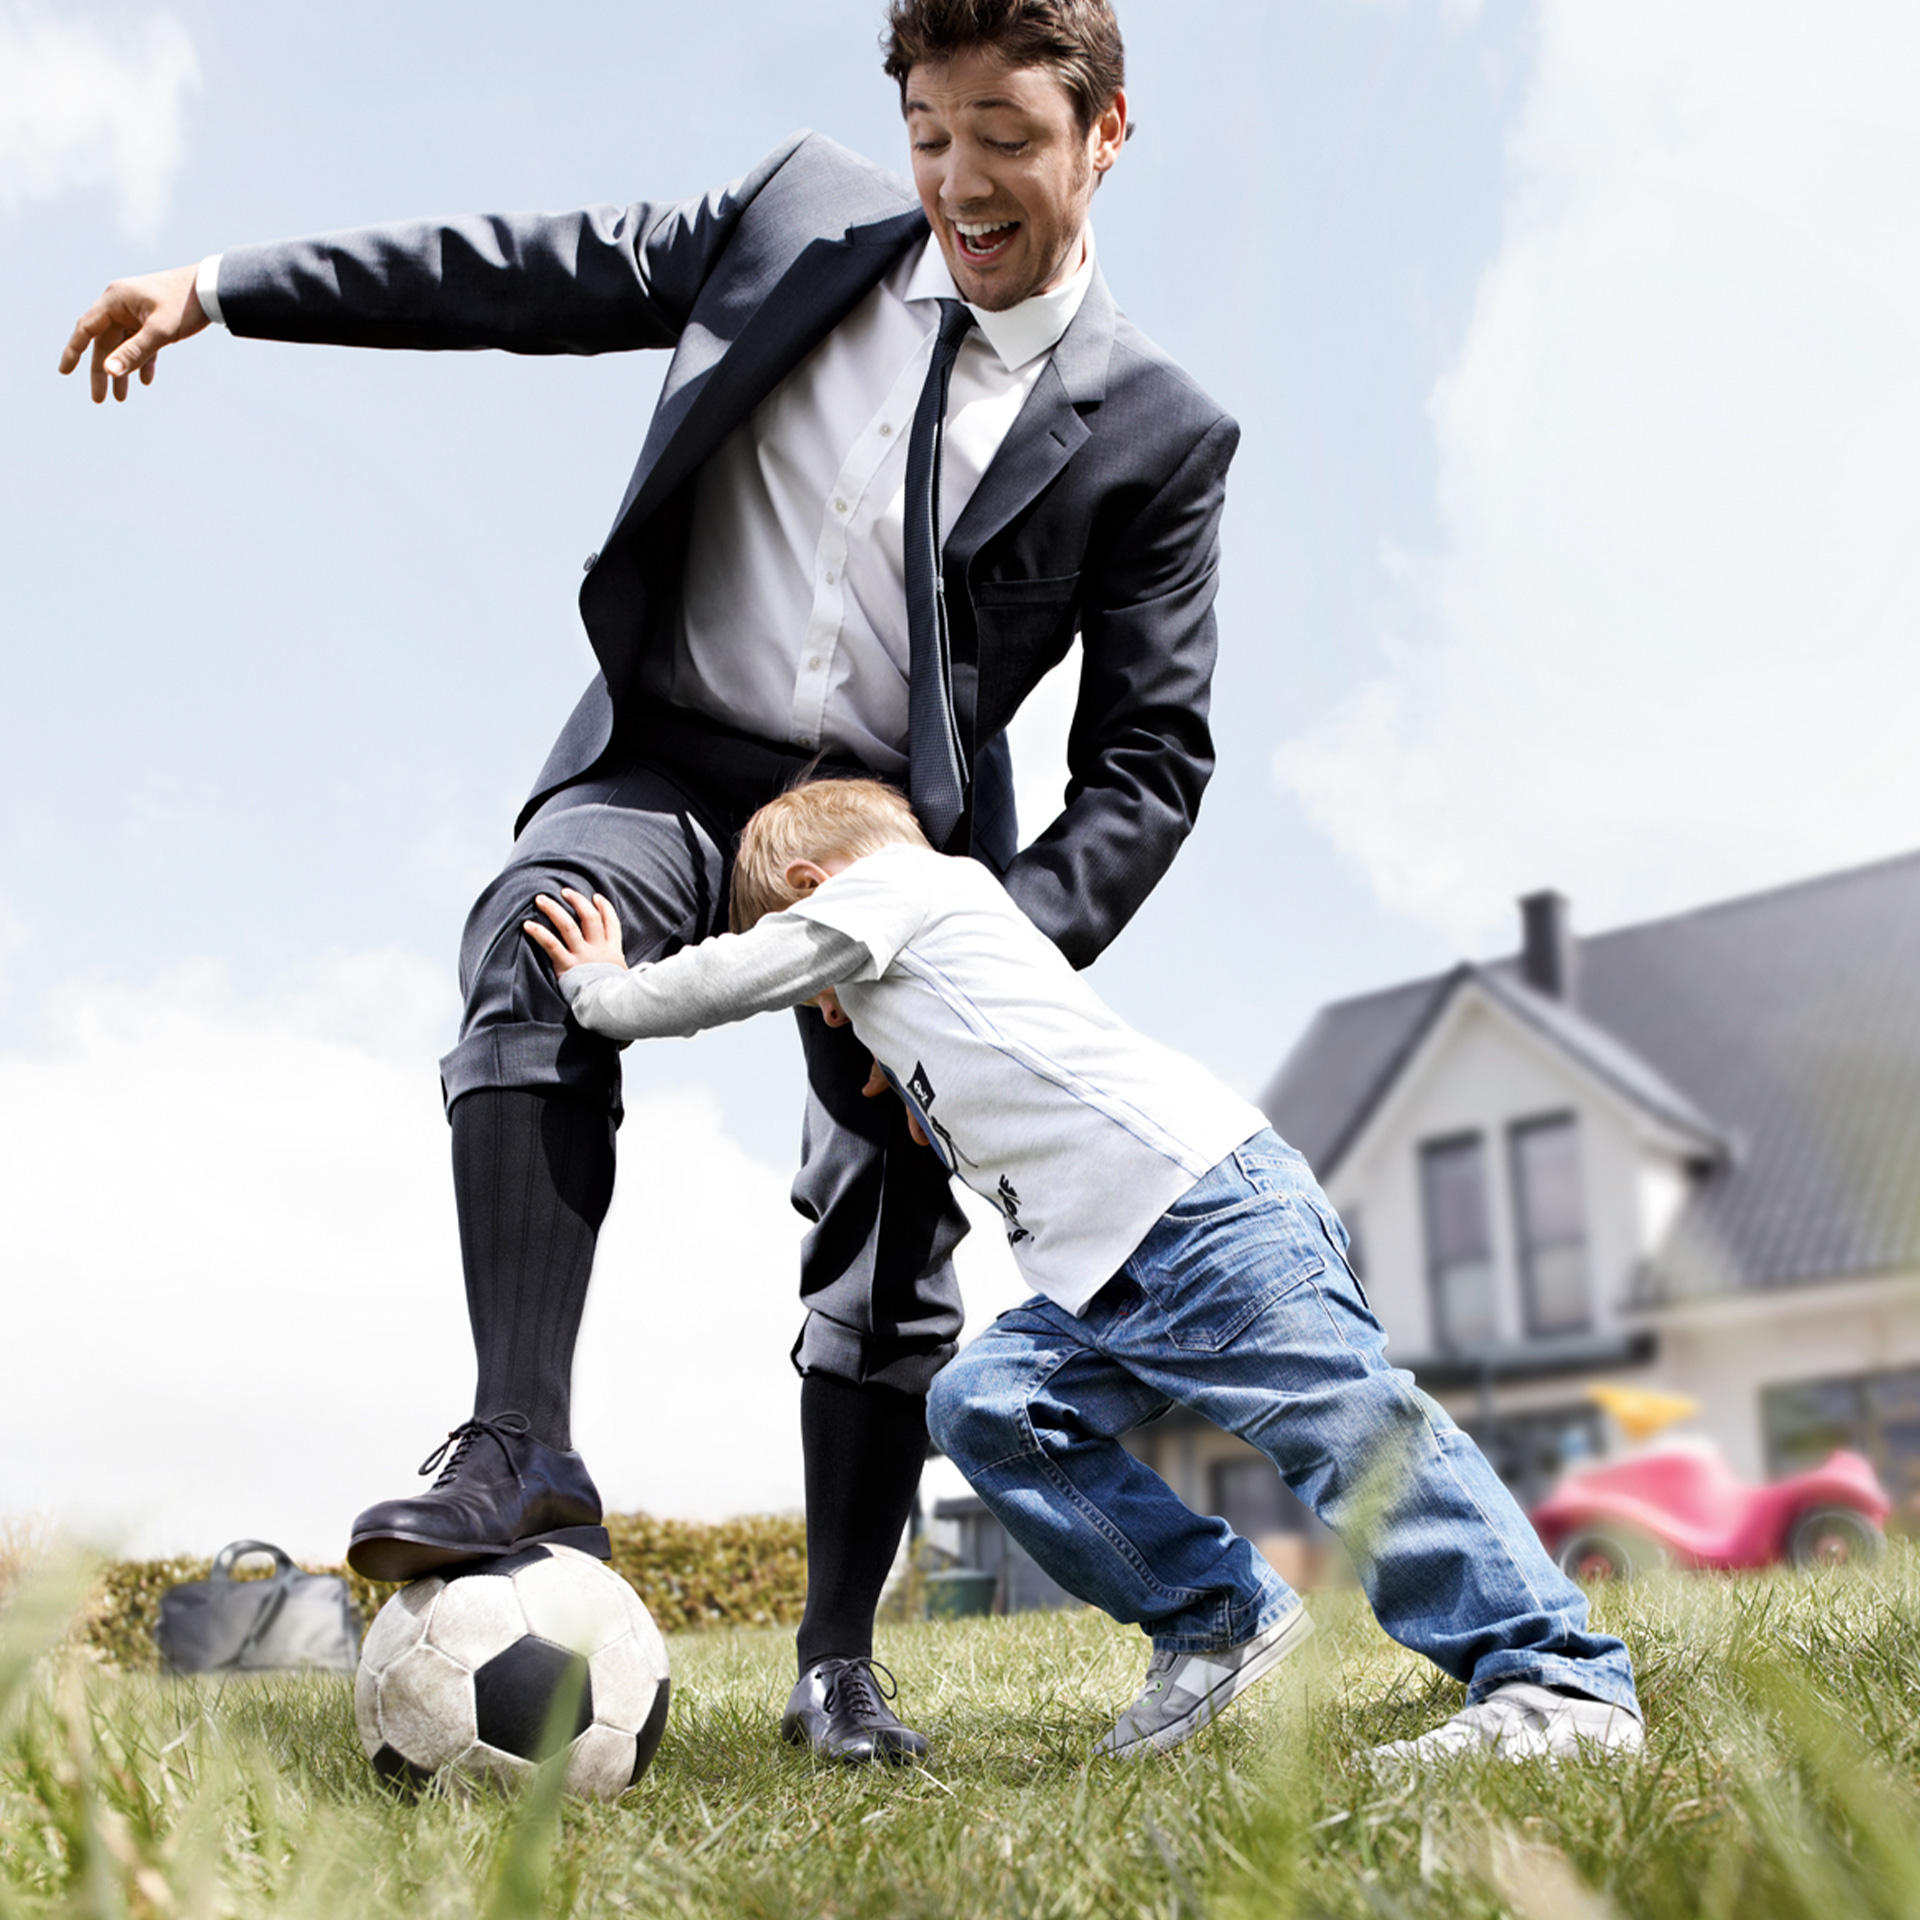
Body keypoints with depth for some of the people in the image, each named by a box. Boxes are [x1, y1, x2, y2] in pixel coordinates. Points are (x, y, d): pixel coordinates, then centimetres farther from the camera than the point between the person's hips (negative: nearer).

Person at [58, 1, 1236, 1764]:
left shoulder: (1158, 433, -7)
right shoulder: (803, 213, 0)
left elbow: (1150, 757, -6)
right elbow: (537, 273, 6)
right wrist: (223, 286, 6)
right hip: (682, 754, 1)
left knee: (890, 1241, 0)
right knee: (537, 943, -32)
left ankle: (837, 1661, 16)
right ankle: (523, 1452, -34)